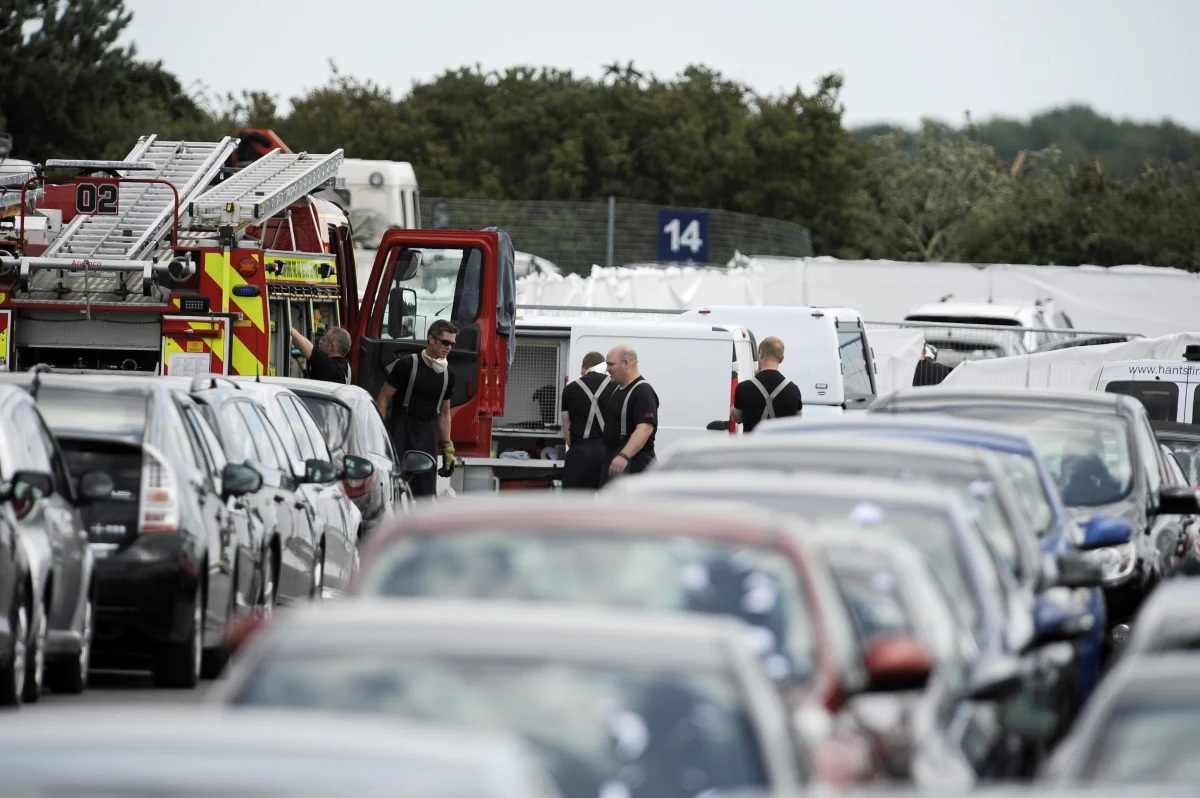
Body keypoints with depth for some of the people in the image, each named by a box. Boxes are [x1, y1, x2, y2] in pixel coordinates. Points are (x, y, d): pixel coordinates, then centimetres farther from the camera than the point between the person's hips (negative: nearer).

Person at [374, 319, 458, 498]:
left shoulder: (447, 375, 11)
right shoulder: (408, 365, -6)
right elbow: (383, 398, -4)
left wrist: (447, 448, 16)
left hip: (427, 436, 5)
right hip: (400, 435, -5)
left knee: (425, 494, 1)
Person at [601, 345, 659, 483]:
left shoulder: (643, 392, -18)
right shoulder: (618, 389, 14)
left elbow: (644, 429, -30)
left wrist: (624, 456, -40)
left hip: (633, 463, -10)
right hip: (614, 461, 10)